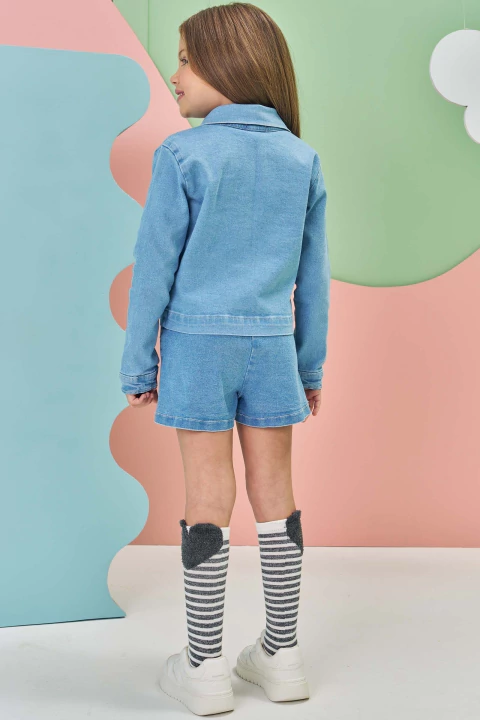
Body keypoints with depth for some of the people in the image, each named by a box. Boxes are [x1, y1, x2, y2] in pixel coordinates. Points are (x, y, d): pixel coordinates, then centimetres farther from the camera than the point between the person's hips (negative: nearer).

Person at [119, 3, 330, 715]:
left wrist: (138, 361, 1)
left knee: (208, 498, 2)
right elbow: (312, 276, 8)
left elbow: (155, 266, -7)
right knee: (275, 495, 10)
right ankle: (281, 655, 22)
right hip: (271, 344, 4)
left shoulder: (183, 154, -8)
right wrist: (311, 365, 16)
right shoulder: (302, 160, 5)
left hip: (198, 342, -3)